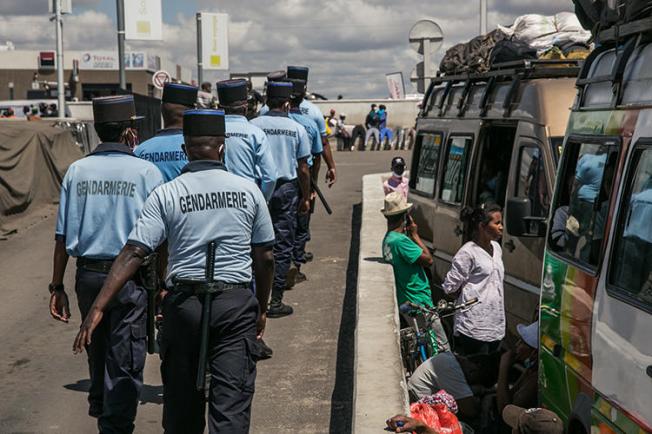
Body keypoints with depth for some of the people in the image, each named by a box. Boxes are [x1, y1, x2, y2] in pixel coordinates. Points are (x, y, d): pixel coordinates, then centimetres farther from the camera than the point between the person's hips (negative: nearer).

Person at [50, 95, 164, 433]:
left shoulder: (76, 171, 1)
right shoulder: (146, 172, -8)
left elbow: (62, 237, 1)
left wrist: (57, 286, 8)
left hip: (87, 275, 5)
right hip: (129, 278, -4)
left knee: (96, 351, 25)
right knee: (125, 363, 5)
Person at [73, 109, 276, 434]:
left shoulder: (165, 194, -1)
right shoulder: (248, 190, 2)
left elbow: (133, 252, -9)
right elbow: (265, 257, 5)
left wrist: (98, 308, -10)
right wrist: (262, 308, 17)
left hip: (183, 302, 1)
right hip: (236, 303, 0)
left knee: (181, 398, 15)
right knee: (232, 402, -1)